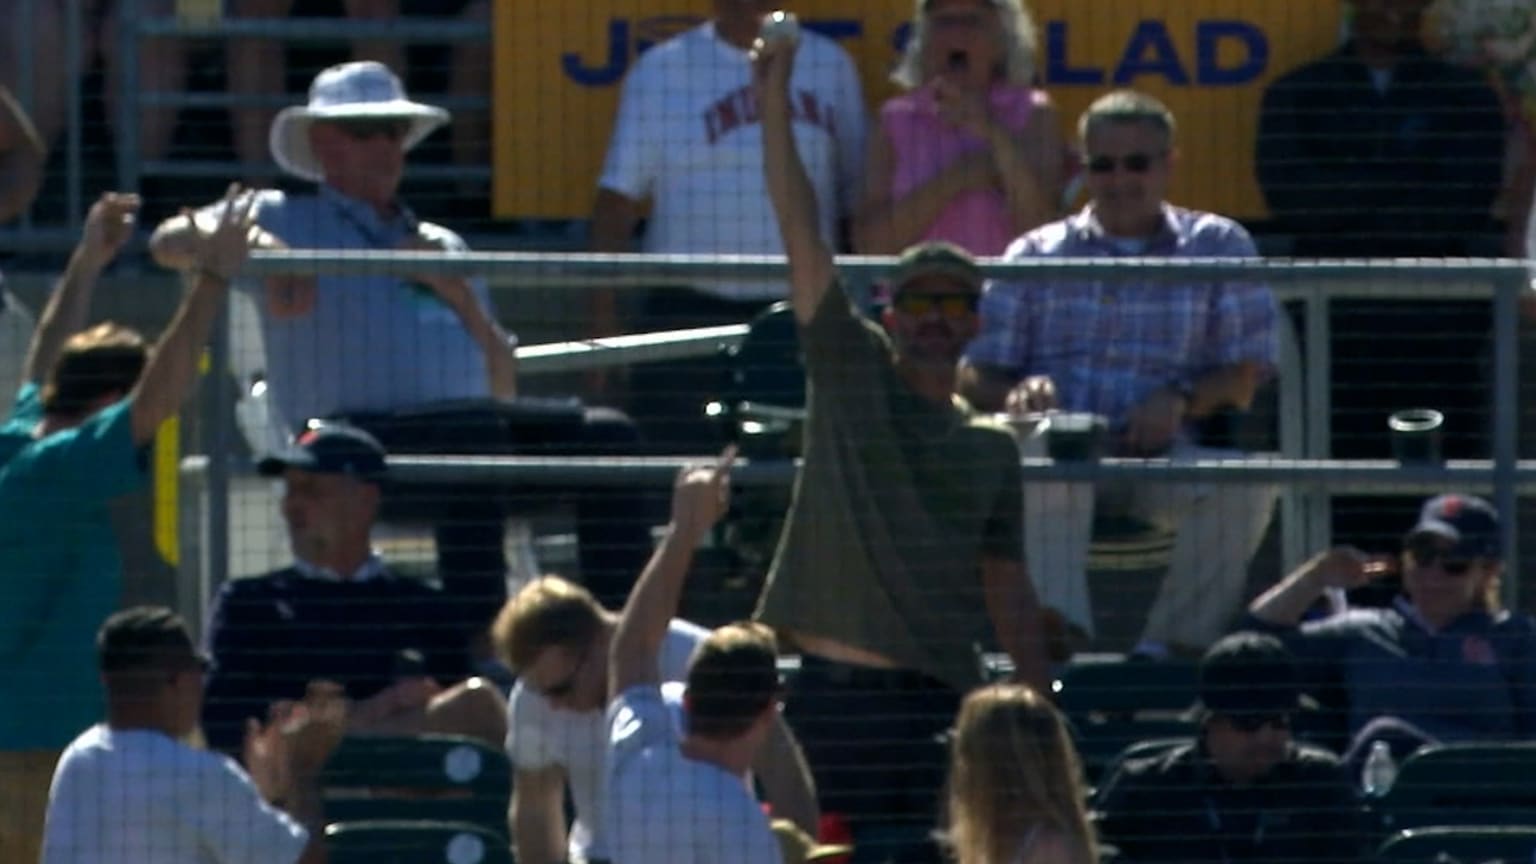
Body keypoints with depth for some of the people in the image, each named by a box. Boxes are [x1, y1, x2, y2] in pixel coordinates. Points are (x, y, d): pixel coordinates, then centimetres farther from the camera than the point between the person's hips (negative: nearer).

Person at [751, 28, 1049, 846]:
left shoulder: (991, 448, 14)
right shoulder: (851, 370, 6)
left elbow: (1006, 585, 18)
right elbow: (802, 234, -2)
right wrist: (775, 100, -9)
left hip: (943, 700, 3)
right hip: (835, 689, -3)